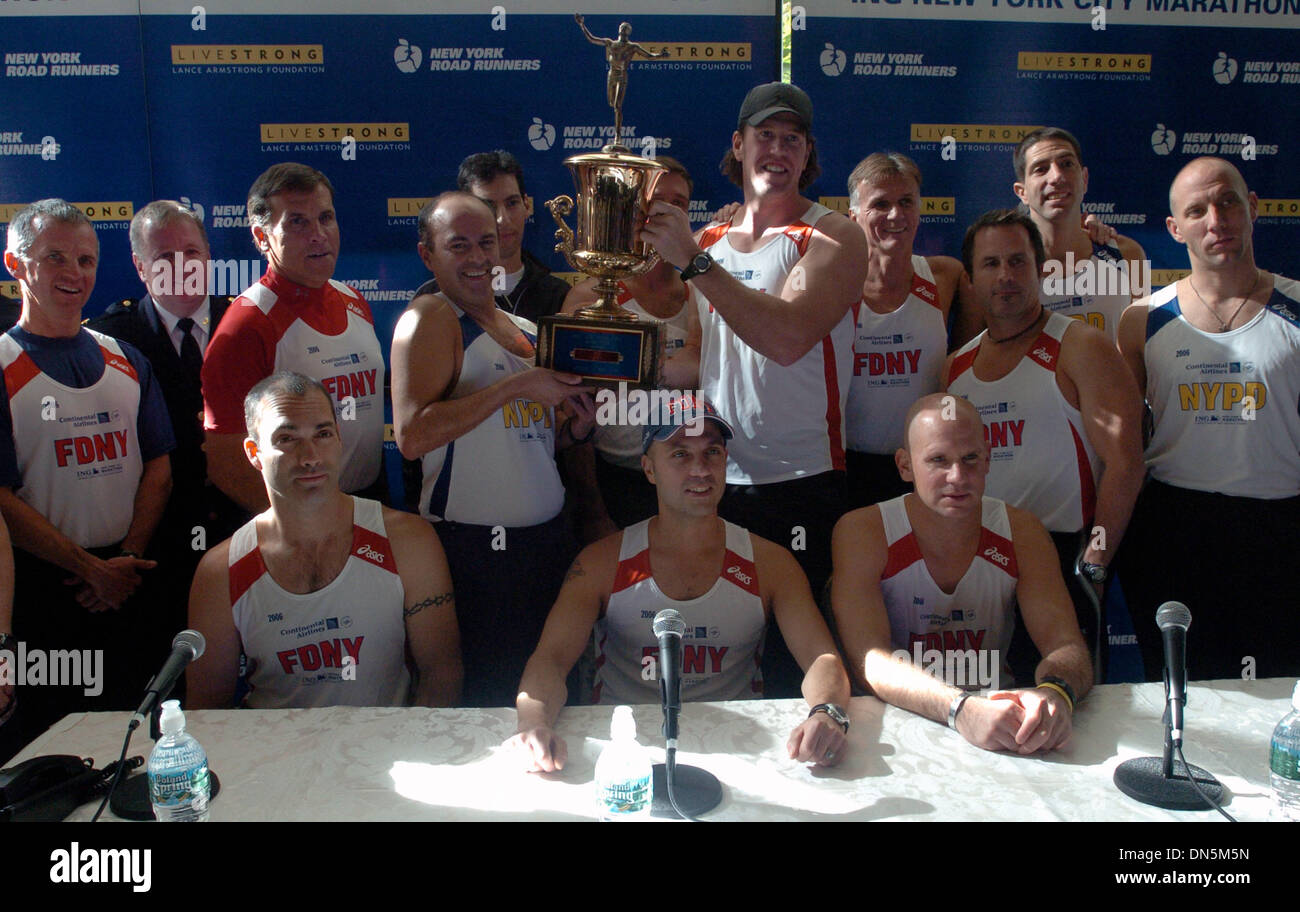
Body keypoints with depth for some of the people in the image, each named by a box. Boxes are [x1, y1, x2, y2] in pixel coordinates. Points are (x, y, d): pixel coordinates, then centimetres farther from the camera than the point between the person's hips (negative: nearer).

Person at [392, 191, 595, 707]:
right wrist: (516, 386, -18)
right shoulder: (430, 317, -6)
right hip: (474, 549, -7)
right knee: (488, 700, -1)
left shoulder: (528, 330, 16)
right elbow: (412, 436, -21)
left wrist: (575, 429, 5)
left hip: (549, 539, 7)